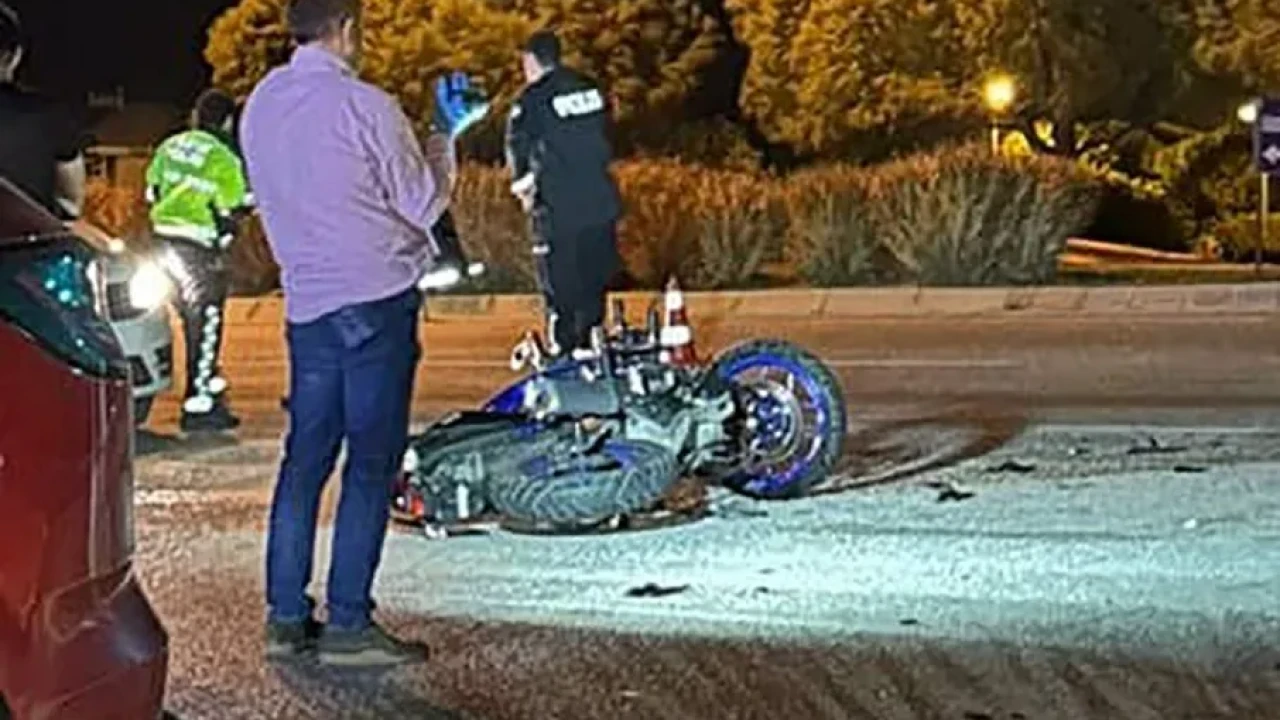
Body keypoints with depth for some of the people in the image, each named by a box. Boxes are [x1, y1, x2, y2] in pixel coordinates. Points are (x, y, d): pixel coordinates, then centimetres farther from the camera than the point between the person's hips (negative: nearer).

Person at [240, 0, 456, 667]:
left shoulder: (261, 105, 8)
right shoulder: (365, 106, -13)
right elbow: (421, 205, -6)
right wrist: (441, 157, 15)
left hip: (306, 299, 7)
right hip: (377, 298, -7)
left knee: (306, 455, 10)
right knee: (372, 461, -2)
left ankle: (286, 617, 10)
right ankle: (348, 624, -2)